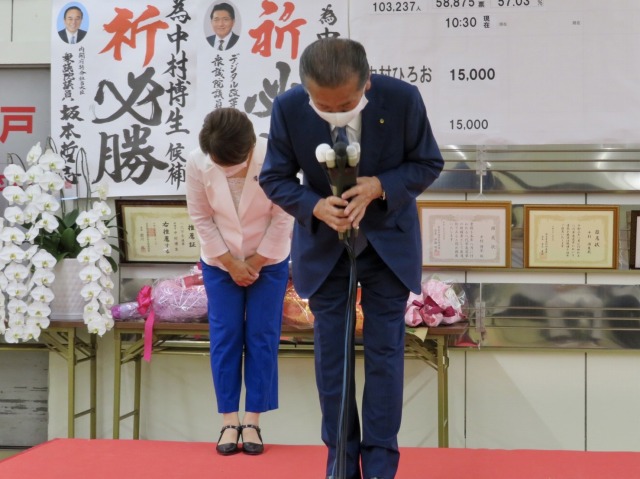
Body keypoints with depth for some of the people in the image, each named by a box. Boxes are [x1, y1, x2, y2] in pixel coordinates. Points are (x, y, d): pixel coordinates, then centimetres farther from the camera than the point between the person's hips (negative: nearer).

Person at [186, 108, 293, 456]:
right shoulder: (197, 164, -22)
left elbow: (283, 217, -16)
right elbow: (201, 218, -11)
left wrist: (256, 263, -12)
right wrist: (231, 264, -12)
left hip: (269, 261, -1)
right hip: (220, 262, 1)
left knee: (262, 337, 0)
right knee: (224, 337, -1)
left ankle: (253, 421, 6)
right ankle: (230, 421, 5)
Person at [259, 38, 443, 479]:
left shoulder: (403, 98, -23)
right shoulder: (288, 108, -21)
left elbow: (428, 164, -9)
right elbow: (275, 177, -9)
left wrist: (379, 187, -27)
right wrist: (316, 206, -28)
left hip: (389, 238, -1)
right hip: (323, 241, 1)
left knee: (385, 350, 2)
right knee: (331, 351, 6)